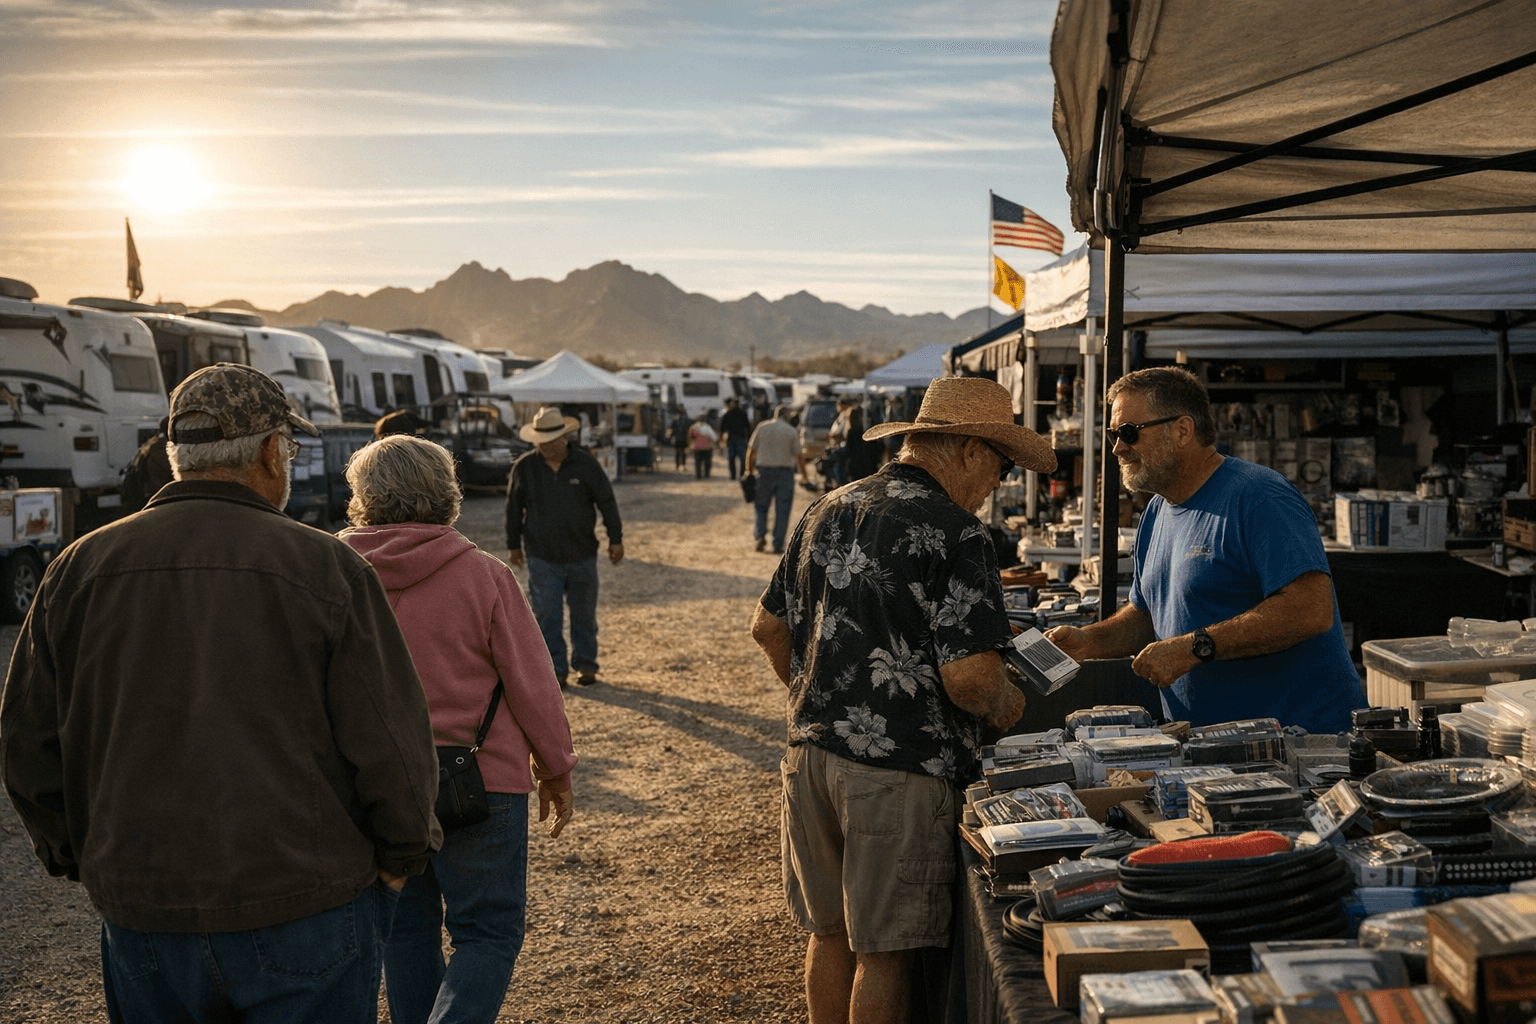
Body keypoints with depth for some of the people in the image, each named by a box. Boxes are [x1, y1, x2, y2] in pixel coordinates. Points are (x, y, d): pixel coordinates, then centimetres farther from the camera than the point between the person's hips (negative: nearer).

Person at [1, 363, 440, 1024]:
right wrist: (400, 857, 6)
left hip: (142, 918, 4)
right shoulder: (326, 567, -10)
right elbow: (389, 744, -10)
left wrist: (82, 859, 20)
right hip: (306, 916, -3)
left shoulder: (80, 568, 1)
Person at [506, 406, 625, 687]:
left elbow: (607, 502, 1)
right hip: (542, 558, 0)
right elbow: (514, 508, 7)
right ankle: (555, 669, 9)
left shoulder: (586, 464, -6)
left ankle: (585, 664, 25)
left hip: (582, 556, 0)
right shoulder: (524, 467, -4)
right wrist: (513, 544, 10)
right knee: (547, 616, -2)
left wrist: (615, 539, -1)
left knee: (584, 614, 11)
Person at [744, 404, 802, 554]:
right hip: (785, 472, -1)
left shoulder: (762, 427, 2)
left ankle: (760, 535, -5)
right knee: (782, 510, 4)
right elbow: (797, 455, -3)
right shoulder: (792, 432, -2)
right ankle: (778, 545, 3)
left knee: (761, 506, 14)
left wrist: (748, 469, 11)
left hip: (764, 471, 1)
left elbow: (751, 450, 3)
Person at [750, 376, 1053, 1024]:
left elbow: (768, 627, 16)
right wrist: (1003, 707, 2)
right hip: (899, 770, -7)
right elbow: (968, 675, -19)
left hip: (811, 753, 7)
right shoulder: (954, 533, -13)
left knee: (830, 934, 19)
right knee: (884, 953, 6)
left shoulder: (827, 510, 10)